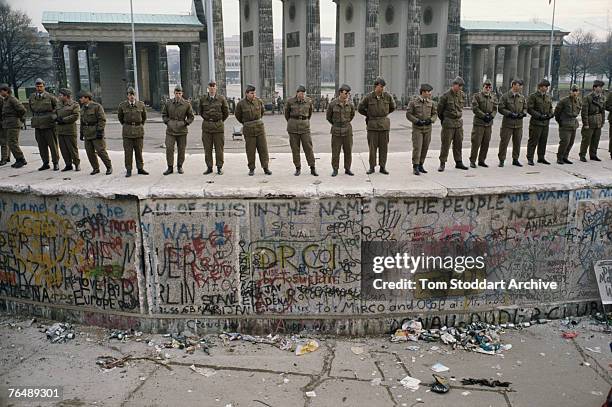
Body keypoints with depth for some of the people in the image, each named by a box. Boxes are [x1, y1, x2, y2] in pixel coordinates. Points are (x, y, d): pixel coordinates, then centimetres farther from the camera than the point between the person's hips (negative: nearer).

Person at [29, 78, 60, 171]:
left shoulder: (50, 97, -5)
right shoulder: (32, 97, 8)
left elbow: (58, 106, 6)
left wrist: (52, 115, 1)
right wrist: (35, 117, 19)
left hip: (49, 125, -4)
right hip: (38, 125, 5)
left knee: (53, 145, -1)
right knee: (41, 145, 8)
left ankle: (56, 163, 6)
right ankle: (45, 163, 15)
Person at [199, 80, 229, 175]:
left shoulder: (221, 98, -1)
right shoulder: (203, 99, 4)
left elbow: (226, 113, 8)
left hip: (218, 125, -2)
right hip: (206, 126, 2)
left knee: (219, 148, 1)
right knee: (207, 148, 4)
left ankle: (219, 167, 9)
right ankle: (209, 168, 11)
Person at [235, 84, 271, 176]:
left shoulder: (259, 101, 0)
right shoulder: (241, 104, -7)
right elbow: (238, 116, 11)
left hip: (259, 127, 2)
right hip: (248, 129, -2)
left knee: (263, 148, 1)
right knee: (250, 150, 2)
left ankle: (265, 168, 7)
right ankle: (251, 169, 12)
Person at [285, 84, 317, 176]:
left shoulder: (309, 101, -2)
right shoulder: (290, 101, -5)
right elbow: (287, 113, 12)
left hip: (305, 126, 0)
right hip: (293, 127, 0)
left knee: (308, 147, -2)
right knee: (295, 148, 3)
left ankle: (312, 169, 4)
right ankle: (298, 168, 12)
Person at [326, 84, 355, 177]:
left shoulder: (350, 104, -1)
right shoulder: (332, 104, -8)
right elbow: (328, 116, 8)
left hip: (347, 130, 2)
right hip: (336, 131, -2)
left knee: (348, 151, 5)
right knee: (335, 151, 1)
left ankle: (347, 169, 16)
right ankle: (335, 170, 12)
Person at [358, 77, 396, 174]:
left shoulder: (387, 96, -1)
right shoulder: (368, 97, -6)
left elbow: (392, 107, 17)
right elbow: (360, 108, 5)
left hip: (384, 124, 2)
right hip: (372, 125, -2)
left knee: (383, 146, 4)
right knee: (372, 146, 0)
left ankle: (383, 167, 11)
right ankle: (372, 167, 9)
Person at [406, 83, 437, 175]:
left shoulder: (431, 102, 6)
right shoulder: (413, 102, -5)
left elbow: (435, 114, 12)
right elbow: (408, 114, -4)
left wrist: (430, 120, -9)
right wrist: (417, 121, -16)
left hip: (428, 128, 4)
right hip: (417, 128, -4)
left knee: (425, 147, 6)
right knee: (417, 147, -9)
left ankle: (420, 165, 17)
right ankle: (415, 167, -5)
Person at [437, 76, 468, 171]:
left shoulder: (462, 95, 5)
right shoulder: (446, 95, -12)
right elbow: (439, 108, -2)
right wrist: (443, 120, 8)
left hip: (459, 122, 5)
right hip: (448, 122, -5)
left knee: (458, 143, 9)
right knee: (446, 143, -3)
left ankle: (458, 162, 18)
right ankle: (442, 163, 4)